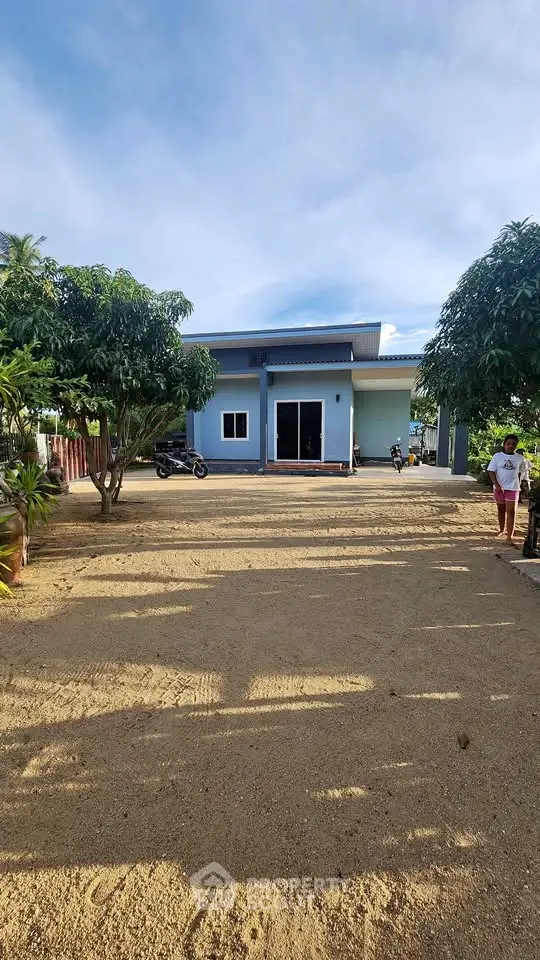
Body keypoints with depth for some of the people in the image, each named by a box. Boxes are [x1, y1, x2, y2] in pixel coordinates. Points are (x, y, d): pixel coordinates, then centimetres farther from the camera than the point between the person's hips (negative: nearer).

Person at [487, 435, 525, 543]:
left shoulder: (519, 458, 1)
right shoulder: (497, 456, -3)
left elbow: (520, 473, 11)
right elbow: (491, 471, -6)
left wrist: (518, 484, 5)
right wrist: (496, 485, -15)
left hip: (513, 488, -1)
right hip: (499, 487, 1)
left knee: (511, 511, -7)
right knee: (501, 510, 15)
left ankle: (510, 536, -8)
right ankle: (501, 530, 33)